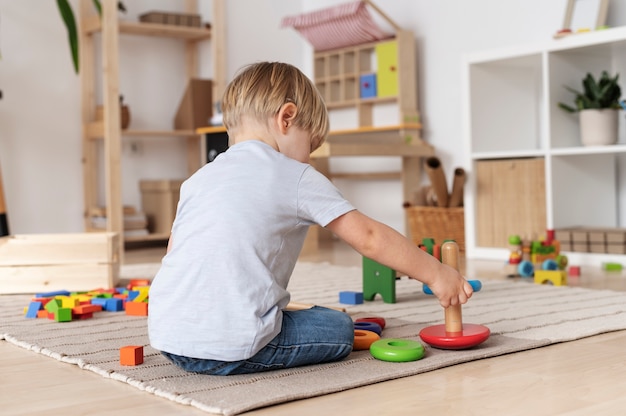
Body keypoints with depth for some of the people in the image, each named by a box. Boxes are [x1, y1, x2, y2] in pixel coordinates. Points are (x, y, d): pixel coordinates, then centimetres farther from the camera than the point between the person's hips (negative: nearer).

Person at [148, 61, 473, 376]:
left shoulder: (197, 179, 16)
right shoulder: (296, 178, 0)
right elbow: (369, 238, 1)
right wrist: (436, 273, 10)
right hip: (234, 346, -7)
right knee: (338, 327, 10)